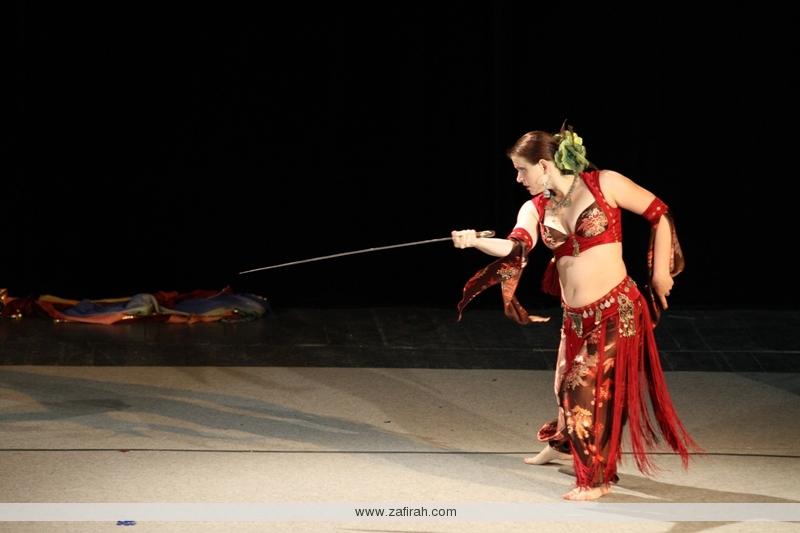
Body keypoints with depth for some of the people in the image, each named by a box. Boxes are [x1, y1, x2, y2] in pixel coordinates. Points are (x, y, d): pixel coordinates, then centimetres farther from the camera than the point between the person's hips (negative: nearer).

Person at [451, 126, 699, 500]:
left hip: (616, 310, -5)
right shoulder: (535, 208, 3)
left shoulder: (603, 184, -9)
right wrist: (476, 242, -34)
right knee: (568, 385, 19)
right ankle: (562, 442, 49)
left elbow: (659, 215, -2)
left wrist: (660, 273, -2)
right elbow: (516, 247, -16)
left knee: (597, 389, -2)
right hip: (575, 316, 5)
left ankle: (595, 478, 15)